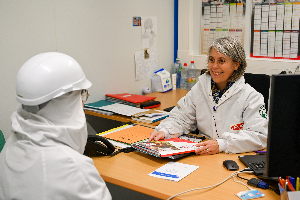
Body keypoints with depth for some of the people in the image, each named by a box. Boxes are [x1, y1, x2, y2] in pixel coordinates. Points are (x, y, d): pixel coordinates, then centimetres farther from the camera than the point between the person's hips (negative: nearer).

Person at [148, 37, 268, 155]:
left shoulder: (250, 97, -6)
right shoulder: (200, 88, 11)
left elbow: (259, 136, -15)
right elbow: (181, 117, 14)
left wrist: (221, 145, -28)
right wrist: (164, 131, -7)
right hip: (202, 157, 4)